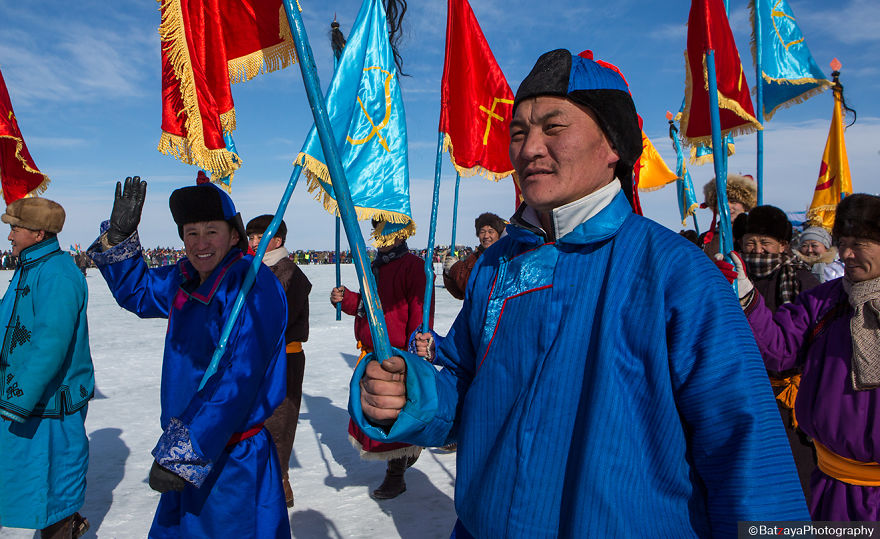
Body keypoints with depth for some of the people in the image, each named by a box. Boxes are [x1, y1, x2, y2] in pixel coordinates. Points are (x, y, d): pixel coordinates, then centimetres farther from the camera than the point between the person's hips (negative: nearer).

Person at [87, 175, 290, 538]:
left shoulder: (253, 284, -22)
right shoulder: (184, 279, 4)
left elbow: (240, 377, -28)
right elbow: (135, 291, 23)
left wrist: (182, 454, -25)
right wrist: (119, 235, 6)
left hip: (235, 458, -8)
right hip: (188, 454, 8)